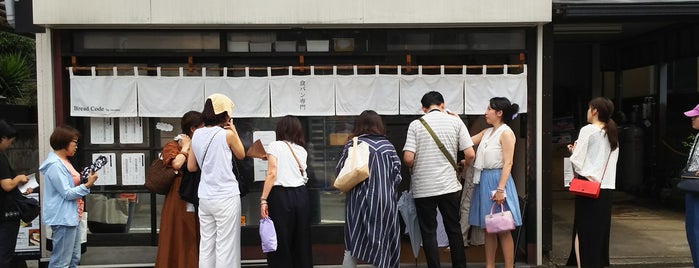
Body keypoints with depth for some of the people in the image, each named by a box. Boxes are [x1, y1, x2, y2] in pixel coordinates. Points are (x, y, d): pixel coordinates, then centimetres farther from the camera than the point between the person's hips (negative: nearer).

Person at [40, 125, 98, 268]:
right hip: (63, 218, -11)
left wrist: (86, 180, 4)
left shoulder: (63, 161, 13)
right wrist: (87, 185, -25)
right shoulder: (55, 165, -17)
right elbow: (67, 193, -20)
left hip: (72, 216, 11)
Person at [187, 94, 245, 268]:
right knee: (226, 247, 1)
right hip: (226, 197, -6)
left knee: (206, 245, 11)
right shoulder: (227, 134, -10)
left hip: (205, 198, 6)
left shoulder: (197, 135, 6)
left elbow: (191, 167, 11)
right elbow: (241, 155, 8)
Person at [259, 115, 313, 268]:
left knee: (280, 242, 2)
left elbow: (272, 173, -12)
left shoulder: (275, 146, -2)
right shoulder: (302, 151, 13)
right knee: (301, 241, 12)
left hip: (281, 196, -5)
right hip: (301, 195, 5)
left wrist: (263, 200, -13)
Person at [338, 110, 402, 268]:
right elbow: (397, 175, 3)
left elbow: (340, 172, -2)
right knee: (384, 245, 12)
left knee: (353, 245, 7)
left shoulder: (353, 145, -3)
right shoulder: (388, 146, 4)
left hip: (361, 200, -2)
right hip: (386, 201, 2)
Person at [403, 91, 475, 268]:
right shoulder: (456, 122, 0)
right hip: (449, 185, 2)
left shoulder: (416, 125, -4)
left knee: (428, 232, 8)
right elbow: (470, 154, -5)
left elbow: (408, 159, -12)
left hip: (423, 187, -1)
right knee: (454, 229, 15)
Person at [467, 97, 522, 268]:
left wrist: (501, 189, -21)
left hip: (497, 180, -8)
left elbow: (508, 163, -15)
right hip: (484, 181, 8)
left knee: (502, 230, -2)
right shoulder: (486, 132, 13)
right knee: (488, 228, 12)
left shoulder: (506, 133, -9)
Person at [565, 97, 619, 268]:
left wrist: (573, 151, 9)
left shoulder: (588, 130, -7)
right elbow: (612, 162, 13)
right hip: (607, 187, 6)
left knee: (582, 231, 1)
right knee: (600, 232, 12)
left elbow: (577, 161, -12)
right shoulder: (612, 134, 12)